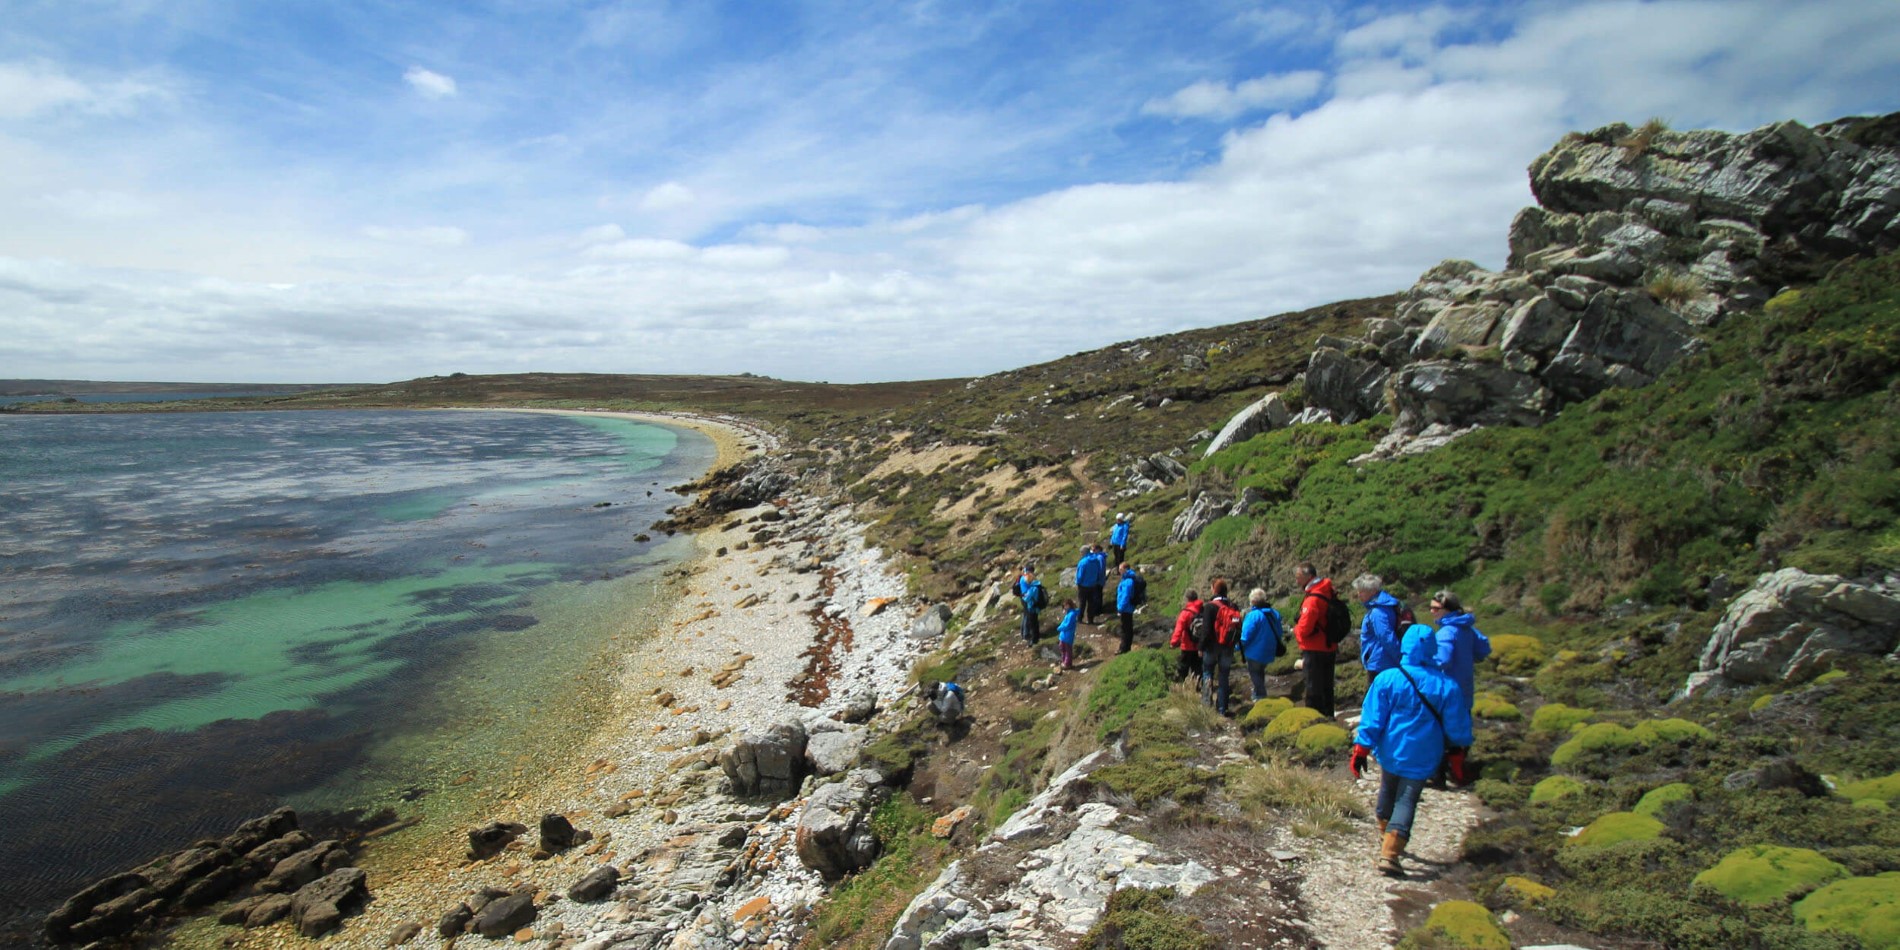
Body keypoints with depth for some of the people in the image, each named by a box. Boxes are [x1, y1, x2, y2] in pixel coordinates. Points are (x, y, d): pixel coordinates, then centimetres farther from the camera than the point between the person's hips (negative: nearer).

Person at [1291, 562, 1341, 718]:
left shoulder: (1313, 599, -22)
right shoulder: (1327, 593, 8)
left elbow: (1304, 628, -25)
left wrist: (1295, 630, -5)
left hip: (1315, 651, -9)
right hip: (1329, 648, 9)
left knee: (1314, 690, -2)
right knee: (1326, 688, 18)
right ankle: (1327, 716, 28)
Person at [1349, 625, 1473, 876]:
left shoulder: (1387, 679, -12)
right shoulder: (1448, 686, -8)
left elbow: (1371, 720, -10)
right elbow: (1457, 729, 1)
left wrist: (1360, 751, -3)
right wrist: (1457, 761, 15)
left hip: (1390, 752, 1)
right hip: (1421, 758, -1)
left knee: (1387, 794, 22)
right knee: (1406, 801, 3)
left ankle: (1385, 839, 40)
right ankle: (1390, 854, -6)